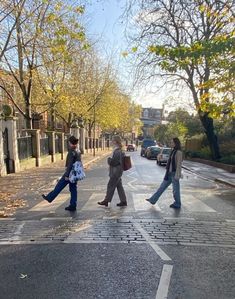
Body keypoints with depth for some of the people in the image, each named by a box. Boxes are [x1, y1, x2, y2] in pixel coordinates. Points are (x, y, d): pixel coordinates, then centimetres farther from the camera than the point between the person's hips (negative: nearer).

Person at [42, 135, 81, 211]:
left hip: (70, 173, -8)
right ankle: (73, 206, 15)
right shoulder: (78, 152, 8)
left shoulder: (71, 152, -18)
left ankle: (49, 198, 24)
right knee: (73, 189, 11)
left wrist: (67, 175, -18)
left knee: (59, 186, 8)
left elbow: (70, 165, -21)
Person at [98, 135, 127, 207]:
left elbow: (113, 162, -22)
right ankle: (123, 201, 19)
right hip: (117, 172, 10)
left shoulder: (117, 151, -20)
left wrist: (109, 159, -6)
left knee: (110, 186, 2)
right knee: (119, 186, 13)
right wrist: (110, 160, 6)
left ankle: (106, 201, 14)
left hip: (116, 172, -10)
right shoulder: (119, 150, 11)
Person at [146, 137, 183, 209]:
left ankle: (177, 204, 22)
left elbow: (179, 164, -19)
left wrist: (177, 175, -20)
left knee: (175, 189, 5)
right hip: (170, 173, 9)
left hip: (174, 173, -9)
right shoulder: (174, 151, 12)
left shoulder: (179, 152, -16)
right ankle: (153, 200, 18)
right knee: (162, 186, 12)